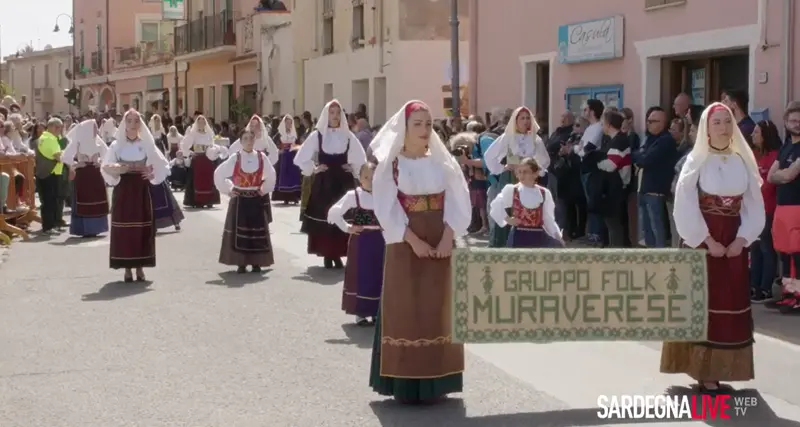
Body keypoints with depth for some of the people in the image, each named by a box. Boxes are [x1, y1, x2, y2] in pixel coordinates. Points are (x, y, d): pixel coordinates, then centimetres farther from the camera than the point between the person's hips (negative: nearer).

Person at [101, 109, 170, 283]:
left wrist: (152, 173, -14)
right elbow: (106, 168, -5)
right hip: (123, 190, -1)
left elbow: (162, 165, 4)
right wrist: (117, 169, -25)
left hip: (141, 190, 1)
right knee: (123, 227, -2)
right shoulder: (116, 145, 2)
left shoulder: (147, 144, 5)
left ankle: (140, 267, 11)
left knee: (142, 227, 1)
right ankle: (127, 268, 5)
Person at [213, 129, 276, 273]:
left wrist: (264, 189, 4)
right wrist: (228, 190, -4)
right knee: (239, 230, -2)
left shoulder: (261, 157, -1)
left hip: (256, 200, 2)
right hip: (239, 200, -2)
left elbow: (271, 176, 11)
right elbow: (218, 174, -4)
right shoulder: (235, 158, -7)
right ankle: (241, 263, 3)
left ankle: (256, 263, 12)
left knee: (257, 230, 4)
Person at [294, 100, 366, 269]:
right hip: (323, 183, -1)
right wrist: (313, 169, -4)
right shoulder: (317, 135, -1)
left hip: (343, 183, 1)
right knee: (323, 218, -2)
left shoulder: (348, 136, 4)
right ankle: (327, 255, 6)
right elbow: (300, 158, 1)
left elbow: (361, 160, 12)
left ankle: (337, 255, 8)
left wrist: (353, 168, 0)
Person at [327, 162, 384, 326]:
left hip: (379, 241, 3)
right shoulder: (353, 195, -7)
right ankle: (360, 313, 8)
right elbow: (334, 213, -8)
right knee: (360, 276, -1)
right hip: (360, 242, -3)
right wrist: (347, 228, -7)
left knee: (378, 276, 7)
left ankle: (376, 312, 18)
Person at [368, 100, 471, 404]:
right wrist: (414, 241, -17)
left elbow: (458, 202, 1)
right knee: (406, 310, -3)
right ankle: (407, 383, 0)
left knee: (438, 310, 5)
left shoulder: (442, 161, 7)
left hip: (441, 244, 3)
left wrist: (447, 238, -12)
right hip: (406, 245, -3)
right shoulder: (391, 165, -2)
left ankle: (435, 381, 12)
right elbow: (387, 209, -8)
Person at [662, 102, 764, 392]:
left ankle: (723, 368, 13)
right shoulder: (697, 161, -5)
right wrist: (708, 241, -14)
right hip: (703, 242, -4)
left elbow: (754, 205, 6)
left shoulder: (743, 162, 6)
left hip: (735, 242, 4)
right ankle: (704, 371, -2)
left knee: (732, 302, 5)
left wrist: (742, 239, -6)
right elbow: (685, 207, -10)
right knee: (704, 302, -4)